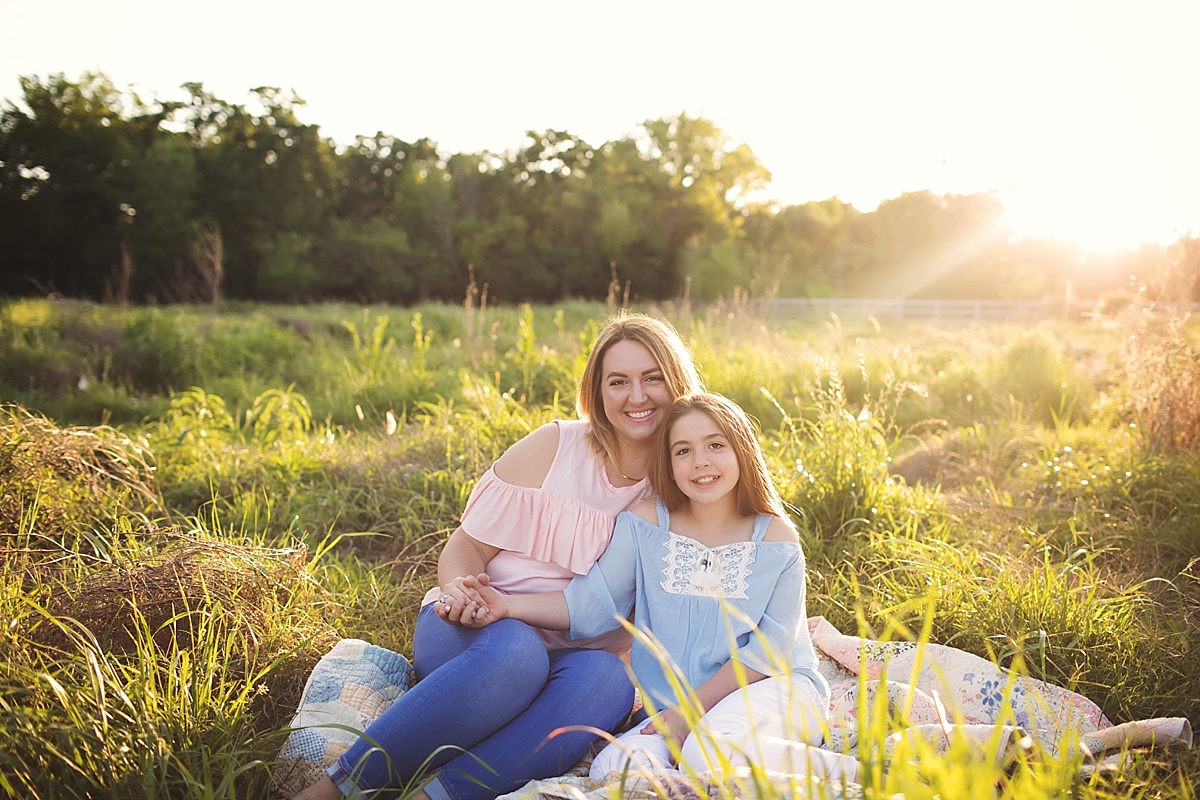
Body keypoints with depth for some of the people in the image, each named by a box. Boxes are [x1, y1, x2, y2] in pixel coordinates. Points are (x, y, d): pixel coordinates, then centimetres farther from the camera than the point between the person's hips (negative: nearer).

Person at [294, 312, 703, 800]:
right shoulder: (554, 447, -3)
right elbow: (465, 548, -1)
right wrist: (458, 592, -23)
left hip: (570, 657, 2)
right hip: (474, 634, -2)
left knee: (607, 680, -34)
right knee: (513, 649, -37)